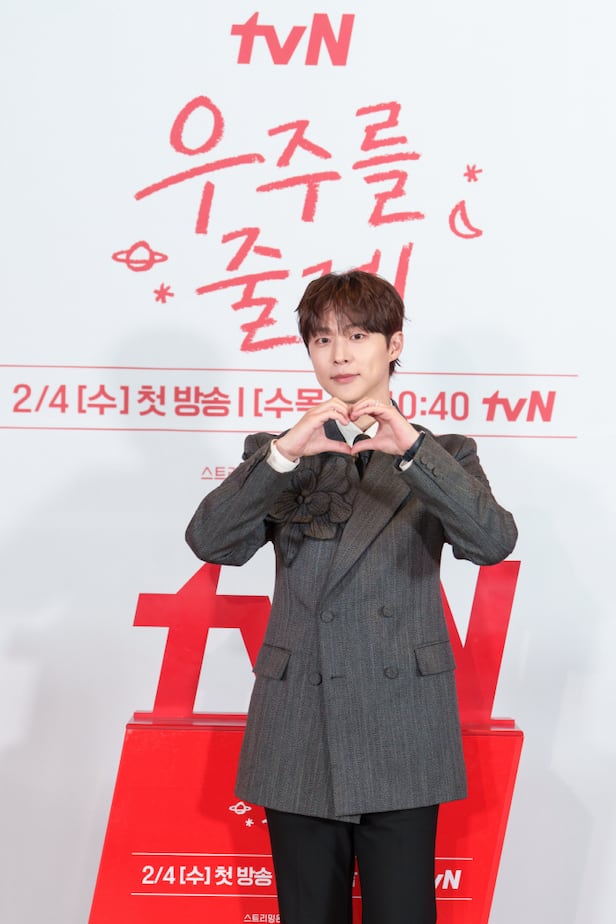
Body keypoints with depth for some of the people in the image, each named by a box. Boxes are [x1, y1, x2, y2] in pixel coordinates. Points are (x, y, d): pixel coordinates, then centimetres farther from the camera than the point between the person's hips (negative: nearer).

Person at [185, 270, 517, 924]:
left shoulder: (441, 455, 7)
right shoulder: (278, 455, 10)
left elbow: (493, 543, -12)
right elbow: (210, 543, -7)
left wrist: (409, 449, -23)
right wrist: (287, 451, -19)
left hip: (401, 743, -1)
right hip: (298, 741, 2)